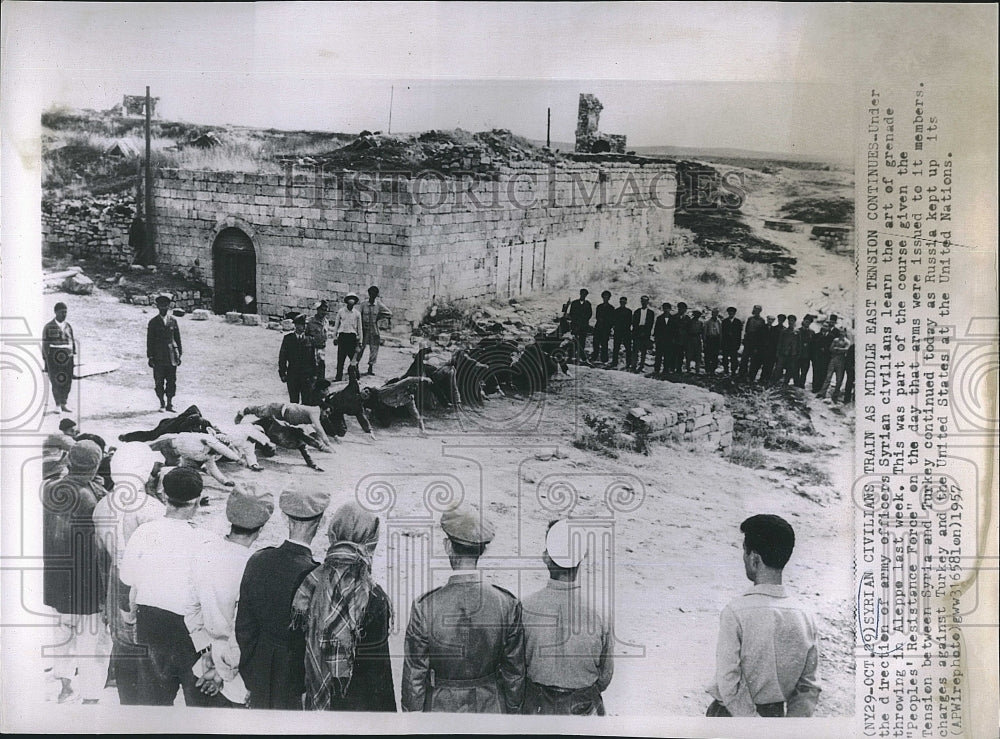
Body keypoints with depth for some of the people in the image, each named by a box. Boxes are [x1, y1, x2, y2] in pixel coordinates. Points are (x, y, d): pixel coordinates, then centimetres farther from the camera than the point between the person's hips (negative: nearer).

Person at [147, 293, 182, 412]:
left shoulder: (173, 321, 7)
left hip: (172, 356, 1)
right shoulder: (153, 322, 2)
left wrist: (179, 354, 7)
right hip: (158, 356, -1)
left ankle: (169, 404, 10)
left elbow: (178, 338, 10)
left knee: (171, 381, 2)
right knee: (159, 382, 1)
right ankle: (162, 404, 11)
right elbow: (150, 341, 3)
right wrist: (150, 357, -2)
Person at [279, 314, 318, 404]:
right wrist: (282, 373, 0)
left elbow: (314, 357, 5)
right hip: (292, 374, 0)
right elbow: (282, 357, 5)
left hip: (307, 375, 0)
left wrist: (314, 374, 1)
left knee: (307, 401, 1)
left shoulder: (310, 339, 2)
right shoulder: (288, 338, 2)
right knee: (293, 401, 7)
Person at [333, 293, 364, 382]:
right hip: (342, 335, 0)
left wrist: (360, 340, 9)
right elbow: (336, 325, 13)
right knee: (340, 358, -2)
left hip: (352, 336, 0)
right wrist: (334, 337, 10)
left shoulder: (357, 313, 6)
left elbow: (359, 328, 12)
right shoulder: (341, 311, 6)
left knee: (353, 357, 0)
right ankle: (339, 377, 1)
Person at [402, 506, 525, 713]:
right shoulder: (508, 604, -14)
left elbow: (414, 675, -10)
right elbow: (515, 671, -4)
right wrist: (513, 712, 12)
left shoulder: (425, 607, -19)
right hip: (491, 708, 1)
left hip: (440, 708, -1)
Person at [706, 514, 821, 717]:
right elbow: (809, 688, 0)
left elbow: (728, 682, -21)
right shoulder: (805, 616, -4)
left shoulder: (736, 611, -21)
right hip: (776, 715, 5)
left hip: (731, 715, -5)